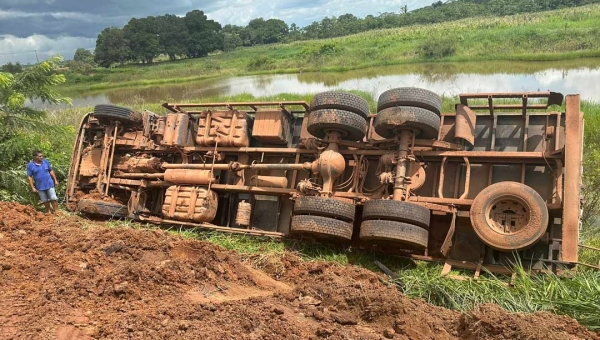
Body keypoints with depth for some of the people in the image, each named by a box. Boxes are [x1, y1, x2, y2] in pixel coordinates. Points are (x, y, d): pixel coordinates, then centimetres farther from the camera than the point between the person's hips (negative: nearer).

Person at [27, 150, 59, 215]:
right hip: (40, 187, 0)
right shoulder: (30, 165, -9)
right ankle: (48, 211, 28)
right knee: (45, 200, 13)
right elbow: (29, 177, -6)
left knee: (53, 198, 0)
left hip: (49, 184, 0)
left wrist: (55, 180, 6)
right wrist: (32, 187, -9)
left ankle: (56, 211, 8)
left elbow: (51, 171, 8)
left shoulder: (45, 161, -2)